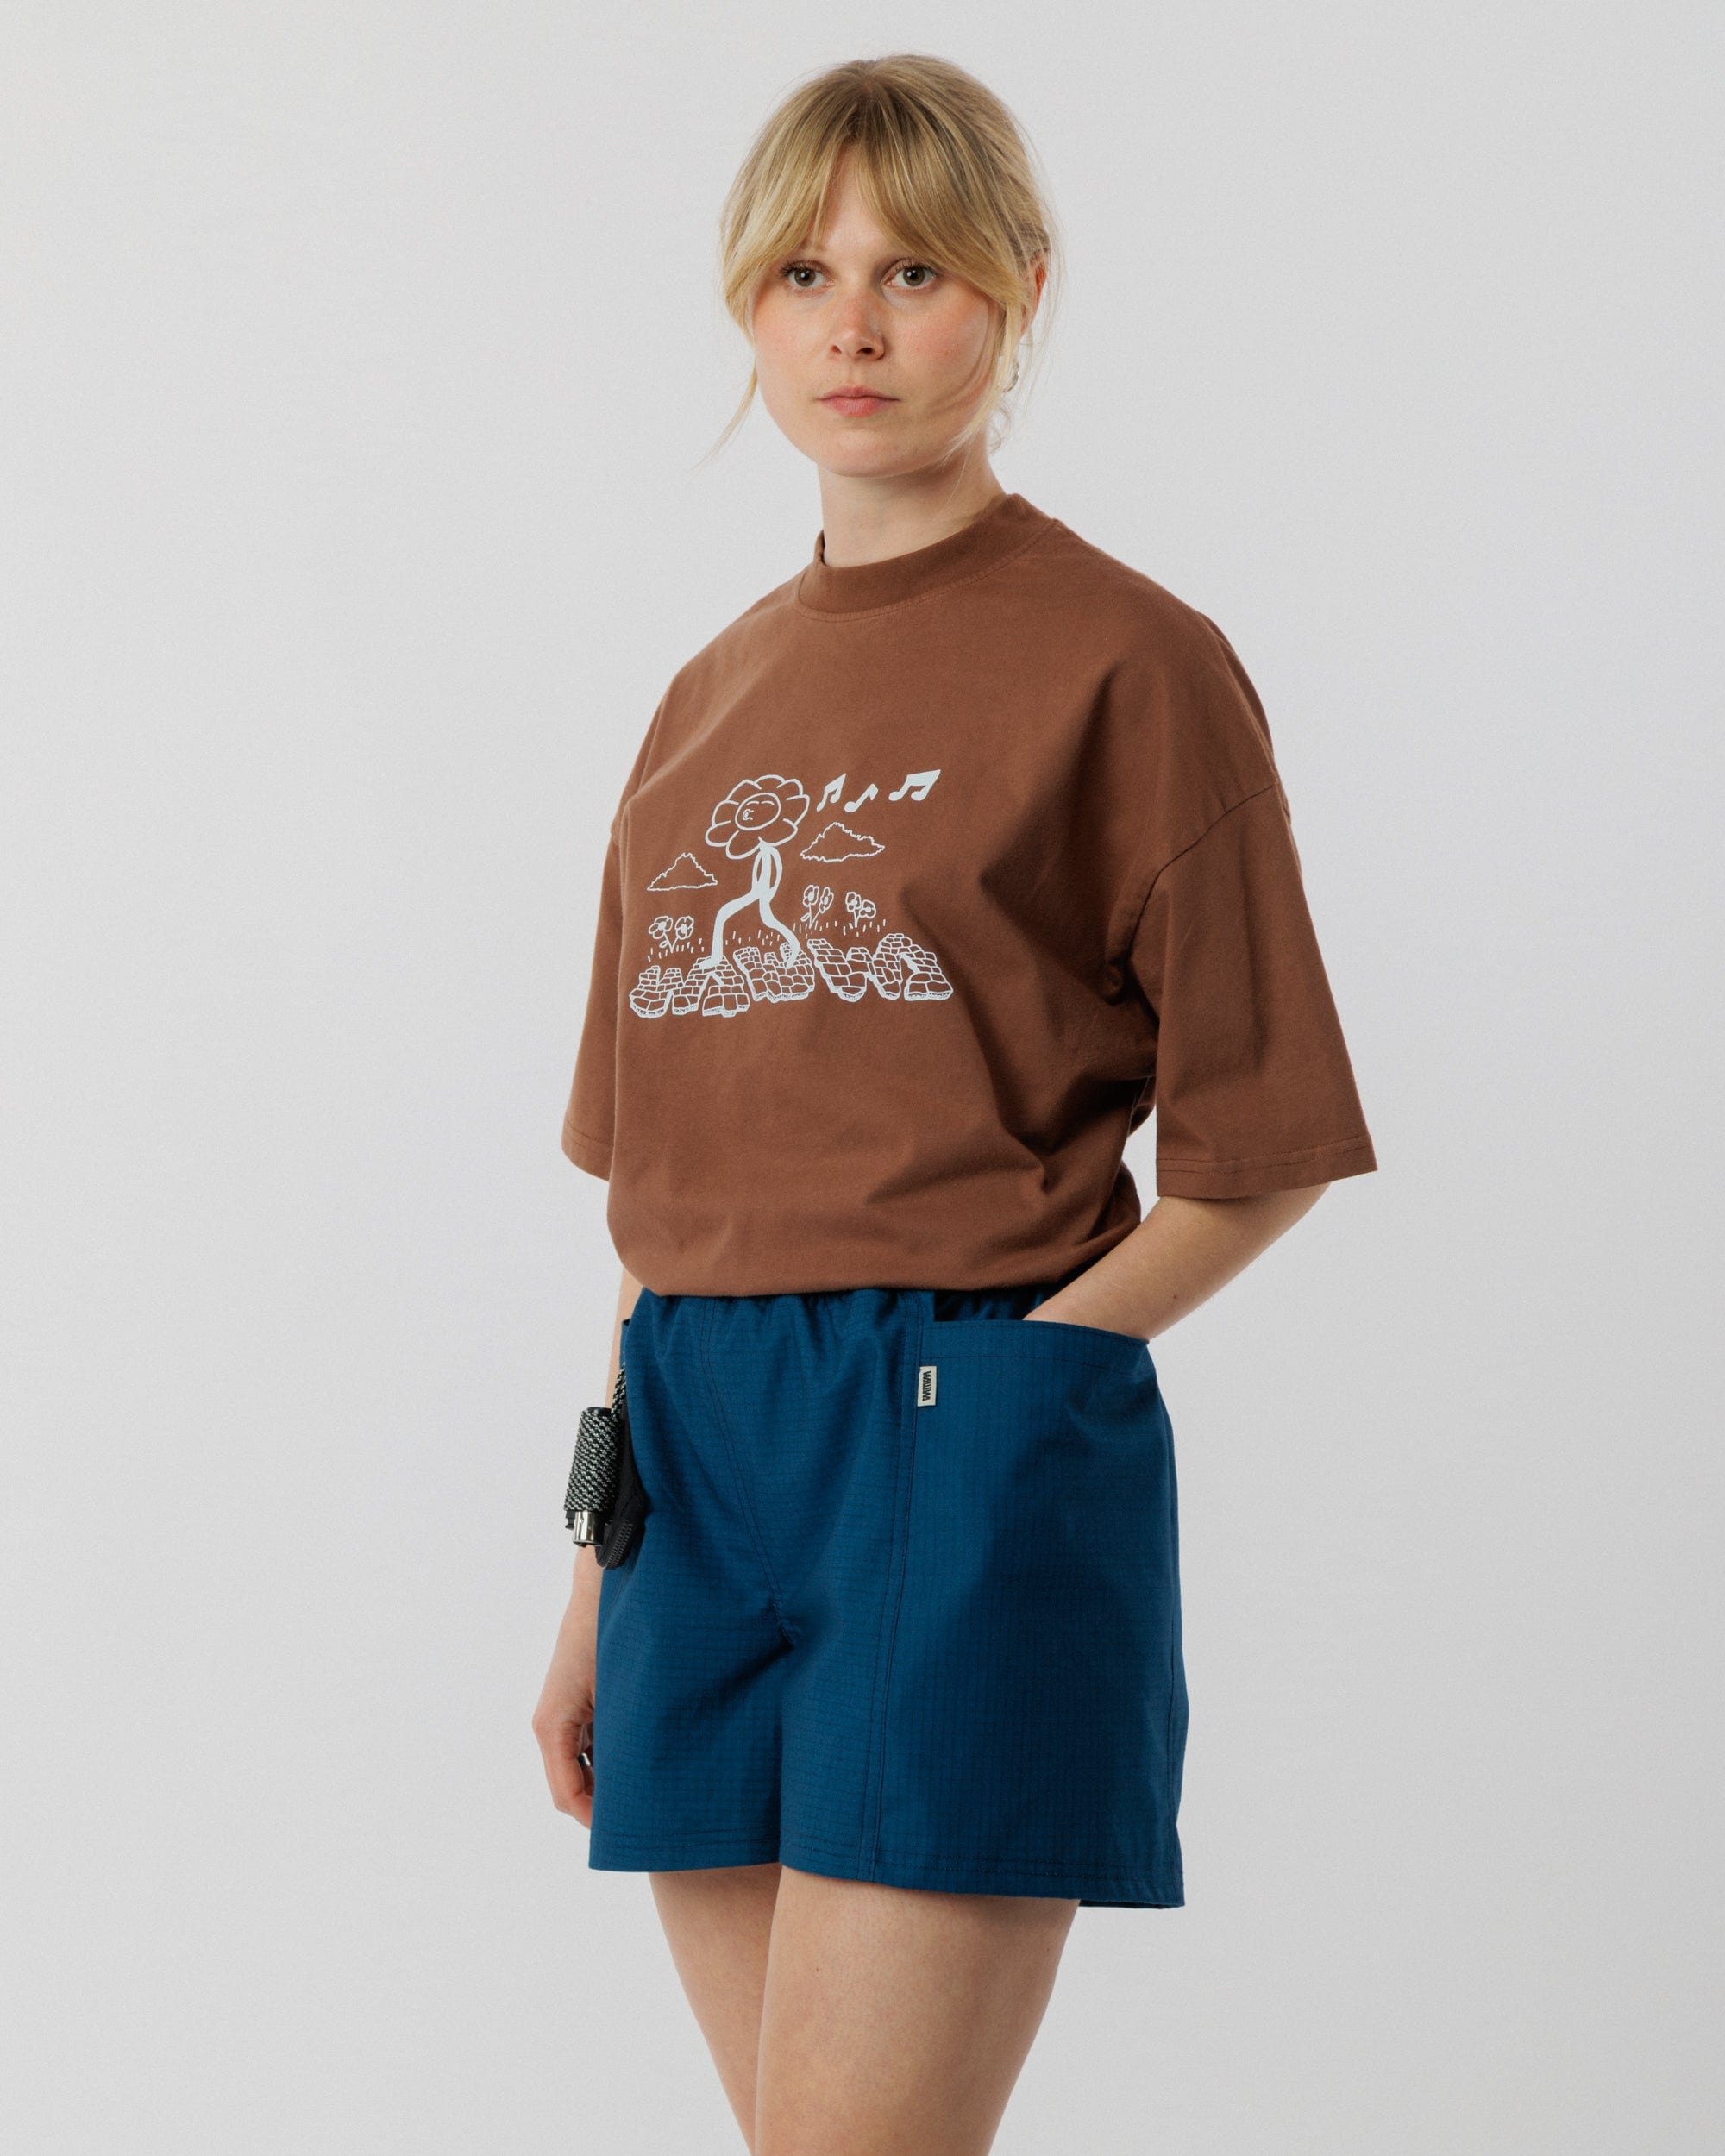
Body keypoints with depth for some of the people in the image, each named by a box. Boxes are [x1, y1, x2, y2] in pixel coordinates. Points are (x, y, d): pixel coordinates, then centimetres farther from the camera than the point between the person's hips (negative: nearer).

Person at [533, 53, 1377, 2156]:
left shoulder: (1128, 665, -4)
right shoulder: (710, 702, 14)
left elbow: (1252, 1153, -3)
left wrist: (990, 1378, -9)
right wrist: (595, 1584, 14)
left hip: (970, 1451, -6)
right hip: (704, 1455, 6)